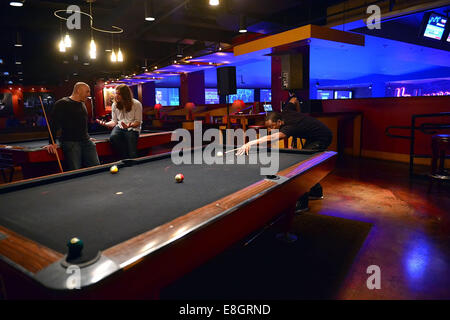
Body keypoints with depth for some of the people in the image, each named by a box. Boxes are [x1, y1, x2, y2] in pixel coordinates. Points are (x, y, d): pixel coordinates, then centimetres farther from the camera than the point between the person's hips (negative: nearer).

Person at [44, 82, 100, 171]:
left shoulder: (83, 104, 18)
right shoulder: (62, 104, -5)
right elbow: (53, 123, -9)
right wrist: (52, 143, -14)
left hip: (86, 141, 7)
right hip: (70, 142, -7)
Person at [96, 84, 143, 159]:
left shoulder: (136, 104, -8)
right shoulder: (115, 105, 3)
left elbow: (138, 122, -6)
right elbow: (114, 122, 8)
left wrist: (130, 125, -28)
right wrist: (106, 124, -14)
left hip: (133, 128, -3)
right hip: (120, 127, 4)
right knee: (112, 137, -32)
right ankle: (126, 158, -19)